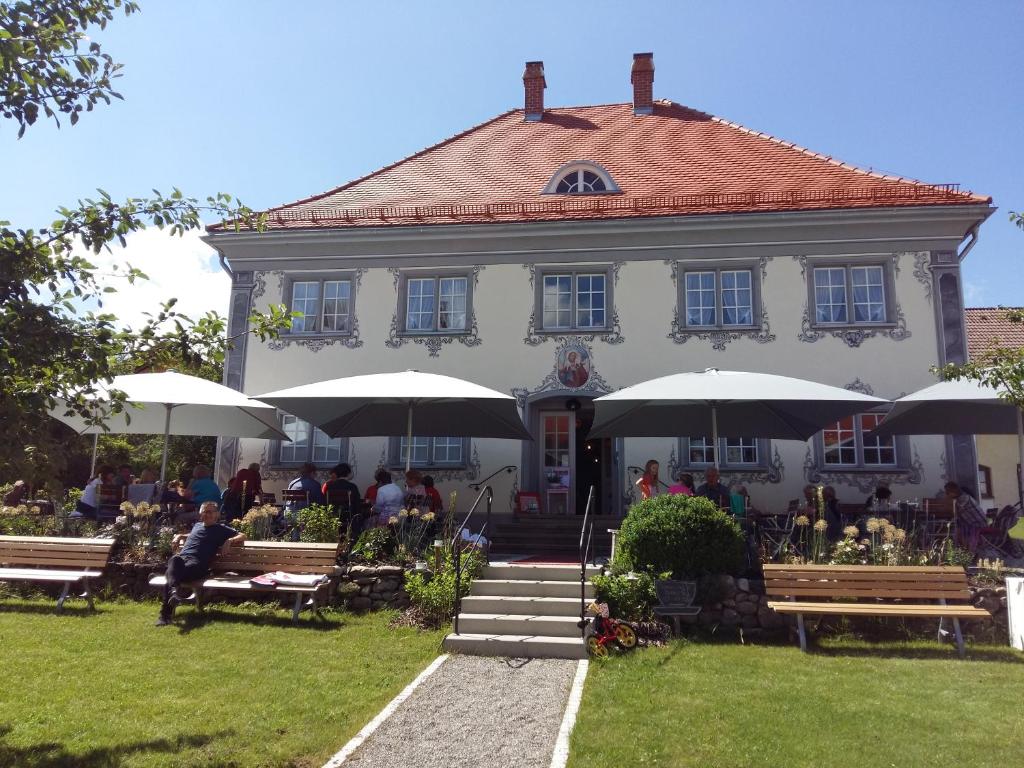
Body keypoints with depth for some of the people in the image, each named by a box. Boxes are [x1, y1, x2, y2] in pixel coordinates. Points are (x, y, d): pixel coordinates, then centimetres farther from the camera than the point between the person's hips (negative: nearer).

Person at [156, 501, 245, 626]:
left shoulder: (221, 529, 19)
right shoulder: (197, 525, 35)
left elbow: (242, 536, 14)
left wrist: (230, 540, -4)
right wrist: (179, 536, 38)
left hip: (198, 563, -3)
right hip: (182, 557, 3)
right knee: (174, 559, -38)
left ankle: (165, 614, -42)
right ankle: (174, 590, -62)